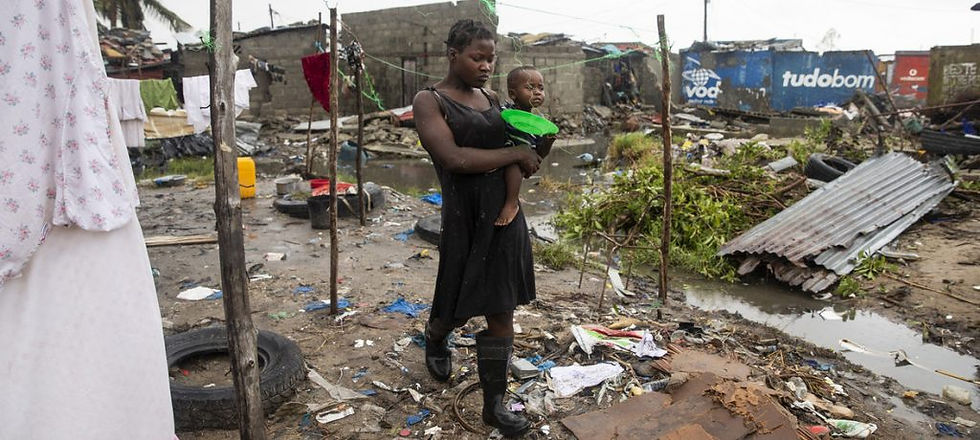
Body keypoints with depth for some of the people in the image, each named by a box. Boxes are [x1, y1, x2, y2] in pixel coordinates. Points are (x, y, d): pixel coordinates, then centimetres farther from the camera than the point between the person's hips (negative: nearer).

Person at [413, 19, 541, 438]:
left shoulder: (493, 99, 11)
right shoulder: (429, 101, -6)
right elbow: (454, 158, -20)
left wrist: (530, 157, 3)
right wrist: (516, 153, -14)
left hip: (506, 215, 5)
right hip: (466, 216, -5)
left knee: (502, 310, 7)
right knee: (459, 303, 13)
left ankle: (494, 403, 20)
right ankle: (435, 341, 50)